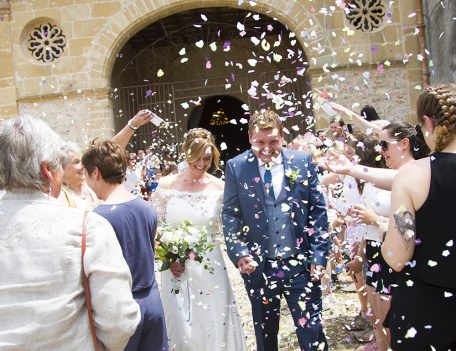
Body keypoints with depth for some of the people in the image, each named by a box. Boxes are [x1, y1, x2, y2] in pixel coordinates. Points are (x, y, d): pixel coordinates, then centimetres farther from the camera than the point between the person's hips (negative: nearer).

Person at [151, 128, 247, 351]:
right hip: (176, 266, 0)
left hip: (210, 267, 0)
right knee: (181, 328, 7)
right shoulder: (166, 185, -2)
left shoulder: (219, 187, -2)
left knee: (214, 326, 8)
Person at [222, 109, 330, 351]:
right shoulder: (236, 167, -1)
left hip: (300, 265, 0)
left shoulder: (303, 162, 1)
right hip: (258, 267, 1)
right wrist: (239, 253, -13)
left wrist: (319, 256, -3)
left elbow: (318, 211, 2)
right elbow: (229, 214, 0)